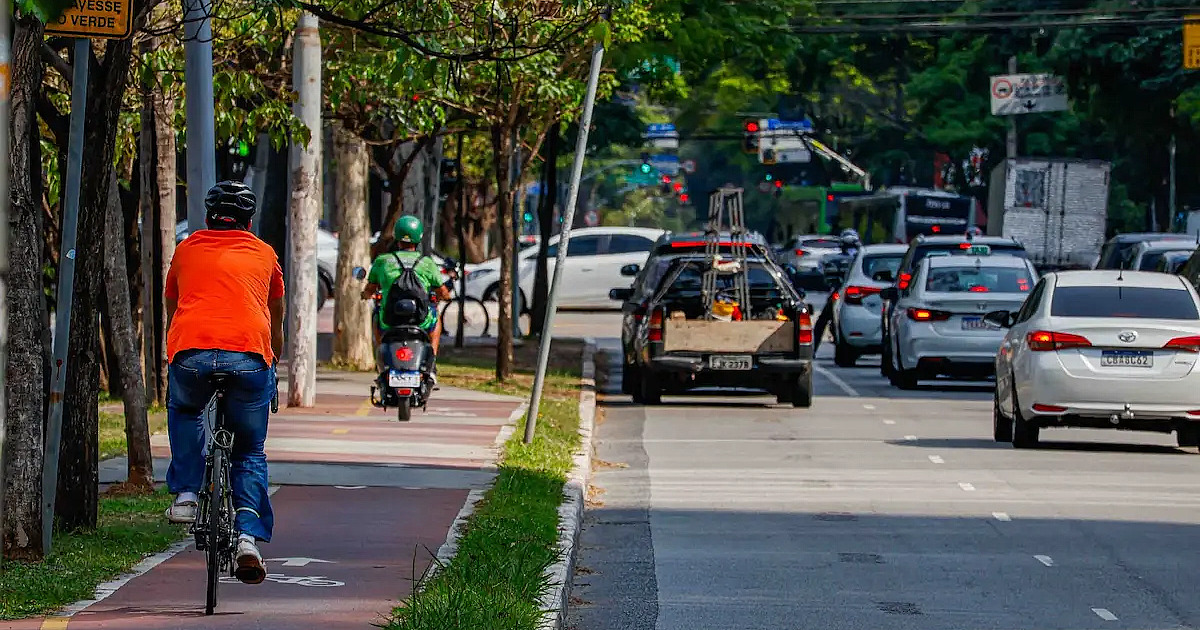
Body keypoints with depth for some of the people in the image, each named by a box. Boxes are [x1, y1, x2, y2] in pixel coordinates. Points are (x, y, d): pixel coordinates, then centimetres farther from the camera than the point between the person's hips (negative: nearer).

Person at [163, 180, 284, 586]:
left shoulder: (187, 250, 25)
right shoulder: (263, 255, 25)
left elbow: (171, 311, 39)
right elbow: (276, 321, 38)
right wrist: (274, 361, 56)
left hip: (190, 350, 0)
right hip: (249, 354, 0)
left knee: (183, 412, 33)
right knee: (250, 453, 16)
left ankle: (186, 495, 18)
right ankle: (248, 536, -2)